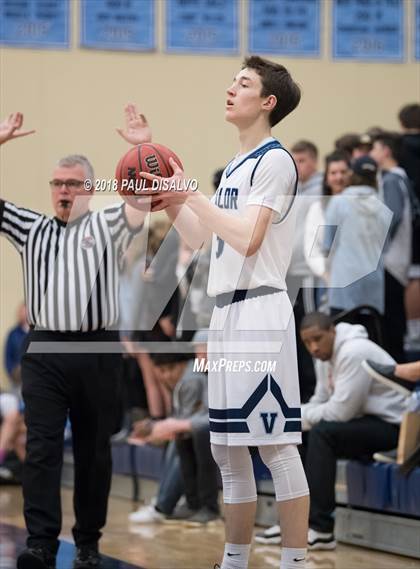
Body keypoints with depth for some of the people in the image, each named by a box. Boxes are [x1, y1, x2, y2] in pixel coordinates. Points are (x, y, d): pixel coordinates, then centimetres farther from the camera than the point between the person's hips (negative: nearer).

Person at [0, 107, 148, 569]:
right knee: (41, 447, -9)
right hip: (44, 352, 1)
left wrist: (144, 147, -14)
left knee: (93, 452, 5)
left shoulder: (107, 227, 10)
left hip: (97, 353, -1)